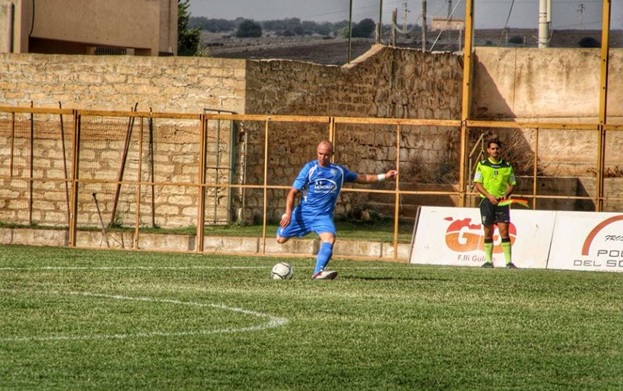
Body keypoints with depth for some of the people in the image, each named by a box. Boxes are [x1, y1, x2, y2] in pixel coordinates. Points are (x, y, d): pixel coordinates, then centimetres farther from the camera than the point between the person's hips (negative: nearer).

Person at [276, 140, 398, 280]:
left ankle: (318, 272, -35)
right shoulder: (310, 168, -5)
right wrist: (288, 214, -16)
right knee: (281, 239, 8)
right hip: (304, 212, -1)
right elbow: (293, 191, -6)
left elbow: (361, 178, 18)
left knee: (329, 238, -28)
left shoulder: (339, 171, 4)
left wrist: (384, 176, 10)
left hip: (323, 216, 1)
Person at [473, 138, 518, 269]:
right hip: (487, 201, 0)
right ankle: (488, 260, 11)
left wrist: (506, 194, -9)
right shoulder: (482, 165, 4)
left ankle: (509, 261, -10)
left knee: (504, 231, -8)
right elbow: (477, 184, 0)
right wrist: (489, 196, -13)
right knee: (488, 232, 4)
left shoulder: (507, 166, 7)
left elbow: (512, 184, 12)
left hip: (502, 202, 0)